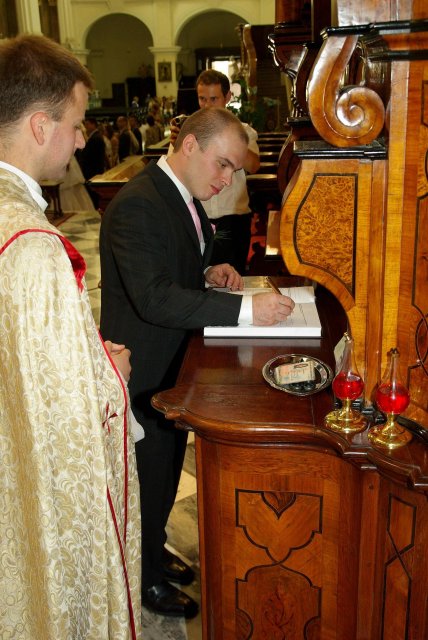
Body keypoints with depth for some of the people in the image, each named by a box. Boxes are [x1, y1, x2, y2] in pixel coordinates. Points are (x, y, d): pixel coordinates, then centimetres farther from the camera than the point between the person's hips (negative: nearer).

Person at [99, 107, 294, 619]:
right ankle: (147, 578, 35)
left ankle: (155, 551, 48)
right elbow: (155, 297, -34)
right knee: (150, 475, 11)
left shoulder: (183, 197, 5)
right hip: (145, 370, -9)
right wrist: (246, 308, -35)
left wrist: (209, 273, -3)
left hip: (175, 362, 9)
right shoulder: (136, 205, -26)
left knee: (168, 467, 24)